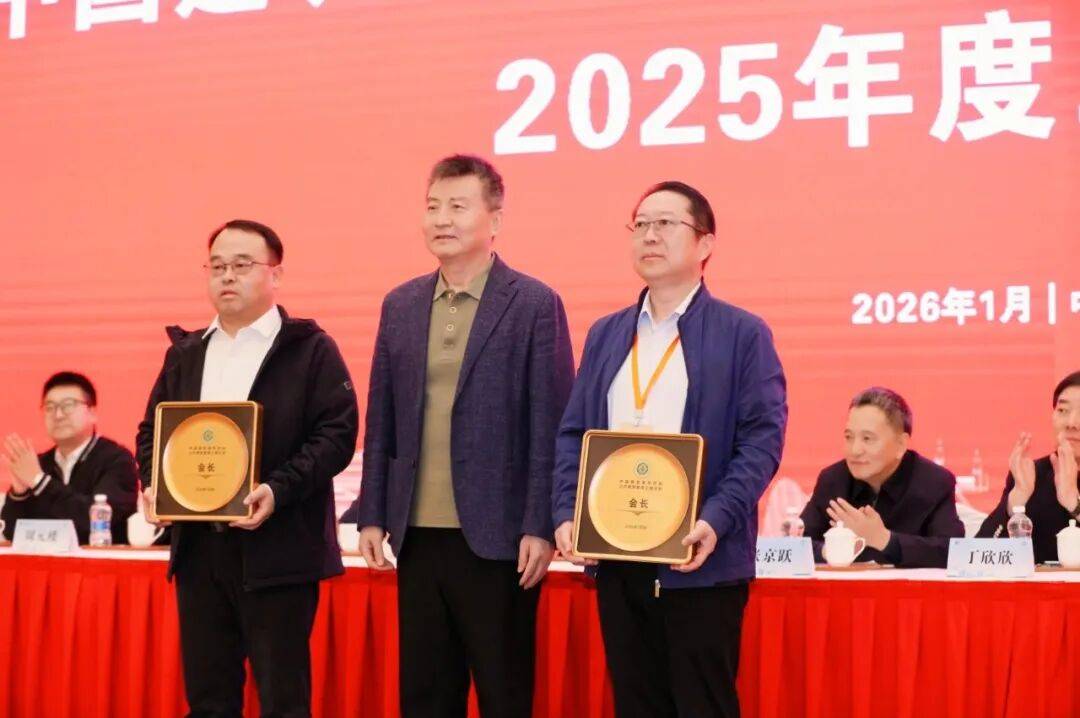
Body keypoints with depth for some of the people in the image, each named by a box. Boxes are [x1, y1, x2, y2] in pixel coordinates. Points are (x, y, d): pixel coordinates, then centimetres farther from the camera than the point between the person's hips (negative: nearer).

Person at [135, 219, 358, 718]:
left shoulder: (310, 350, -1)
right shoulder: (184, 353, 16)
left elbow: (337, 432, -8)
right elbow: (151, 430, 19)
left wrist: (279, 490, -21)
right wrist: (154, 484, -1)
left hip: (277, 550, -5)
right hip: (197, 547, 5)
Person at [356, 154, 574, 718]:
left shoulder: (535, 304, -4)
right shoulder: (400, 305, 11)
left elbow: (550, 424, -7)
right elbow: (381, 423, 12)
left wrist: (539, 527, -11)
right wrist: (372, 516, 7)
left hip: (498, 539, -5)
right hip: (418, 537, 5)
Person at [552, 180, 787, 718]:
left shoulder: (742, 334, 0)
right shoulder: (605, 335, 15)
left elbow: (763, 438, -8)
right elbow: (573, 433, 12)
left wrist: (715, 521, -21)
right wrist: (566, 514, -4)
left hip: (700, 561, -5)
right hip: (615, 558, 5)